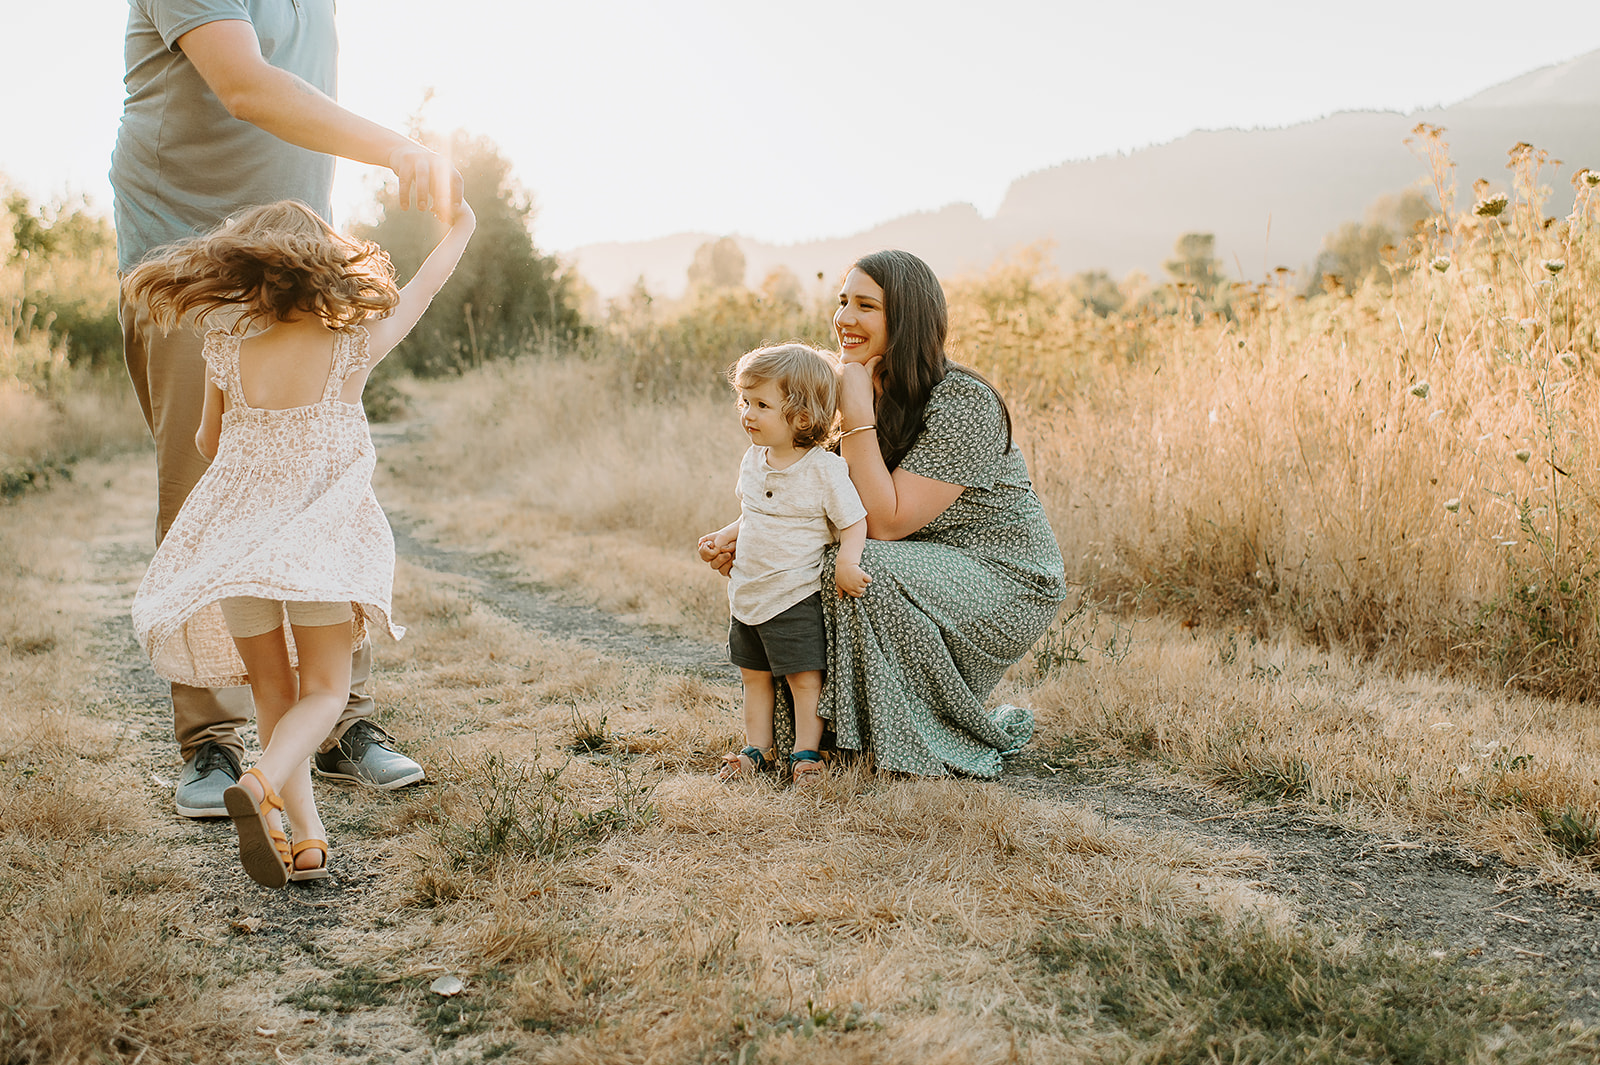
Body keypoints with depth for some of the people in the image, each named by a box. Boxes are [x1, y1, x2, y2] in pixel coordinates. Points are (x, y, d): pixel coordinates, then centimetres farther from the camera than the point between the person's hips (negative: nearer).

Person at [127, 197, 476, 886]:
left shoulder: (224, 350, 0)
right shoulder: (354, 344, -6)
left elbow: (209, 443, 14)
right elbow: (422, 288, 11)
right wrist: (460, 228, 29)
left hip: (235, 536, 3)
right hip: (322, 537, -2)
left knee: (272, 692, 16)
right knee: (323, 692, 7)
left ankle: (305, 833, 12)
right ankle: (264, 784, -21)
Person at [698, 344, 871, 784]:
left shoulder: (825, 469, -16)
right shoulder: (754, 460, 5)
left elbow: (854, 521, -13)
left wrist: (847, 561, -29)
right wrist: (724, 536, 8)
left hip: (796, 594, -7)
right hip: (747, 593, 7)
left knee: (804, 677, 0)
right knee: (754, 675, 15)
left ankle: (806, 752, 12)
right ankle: (757, 749, 26)